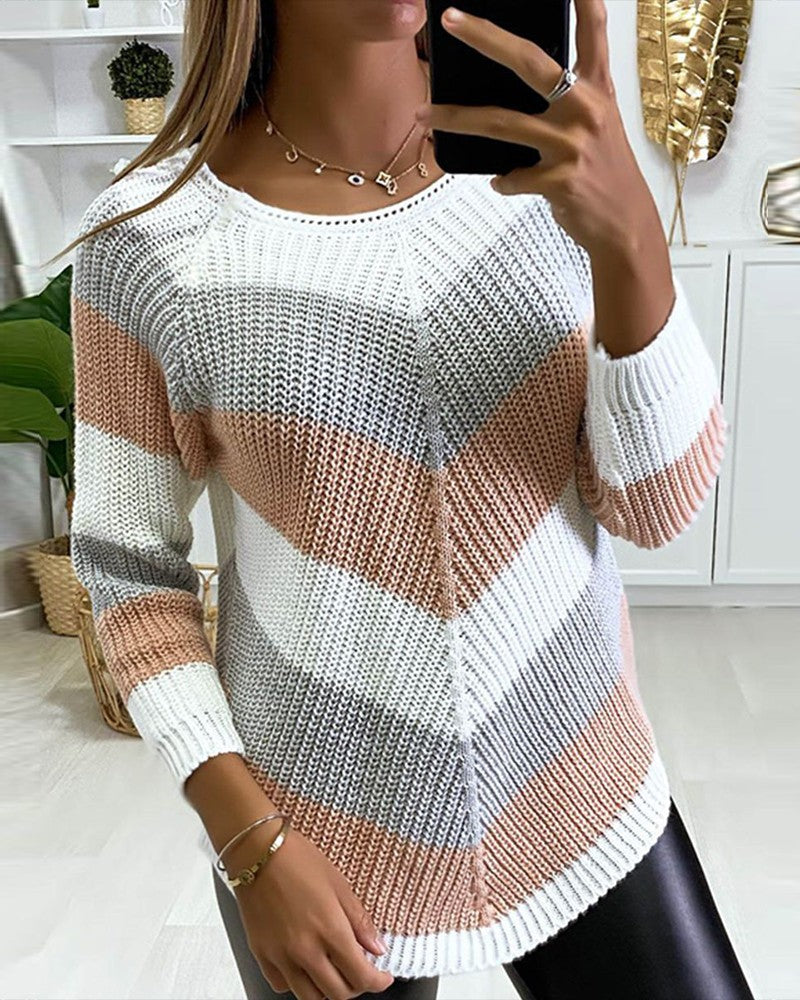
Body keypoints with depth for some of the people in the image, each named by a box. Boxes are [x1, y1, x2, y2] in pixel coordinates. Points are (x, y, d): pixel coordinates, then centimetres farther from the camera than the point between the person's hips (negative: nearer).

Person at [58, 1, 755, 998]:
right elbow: (126, 560, -5)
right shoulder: (149, 238, -14)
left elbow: (660, 506, -12)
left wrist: (629, 234, -28)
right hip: (319, 837, -1)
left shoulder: (545, 155, -8)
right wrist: (249, 840, -12)